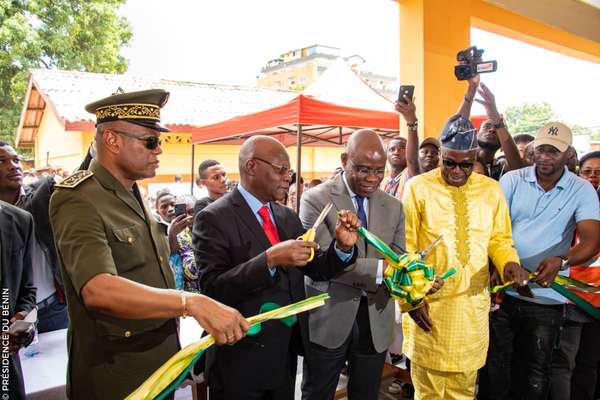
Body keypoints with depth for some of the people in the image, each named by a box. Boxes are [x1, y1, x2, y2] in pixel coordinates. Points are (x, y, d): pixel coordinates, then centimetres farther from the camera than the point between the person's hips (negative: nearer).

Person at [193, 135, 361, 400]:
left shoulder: (288, 217, 6)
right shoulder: (214, 218, -13)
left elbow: (315, 269, 6)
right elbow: (211, 288, -21)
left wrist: (343, 246, -13)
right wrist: (269, 259, -32)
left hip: (287, 351, 6)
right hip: (242, 358, -6)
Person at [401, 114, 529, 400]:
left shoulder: (491, 189, 3)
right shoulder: (418, 188, -6)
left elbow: (500, 239, 9)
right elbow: (405, 247, -4)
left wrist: (509, 263, -13)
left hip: (473, 303, 3)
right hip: (428, 303, -2)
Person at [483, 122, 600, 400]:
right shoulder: (512, 180, 0)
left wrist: (561, 261, -32)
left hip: (547, 296, 0)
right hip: (503, 290, 0)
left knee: (535, 373, 15)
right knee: (496, 365, 12)